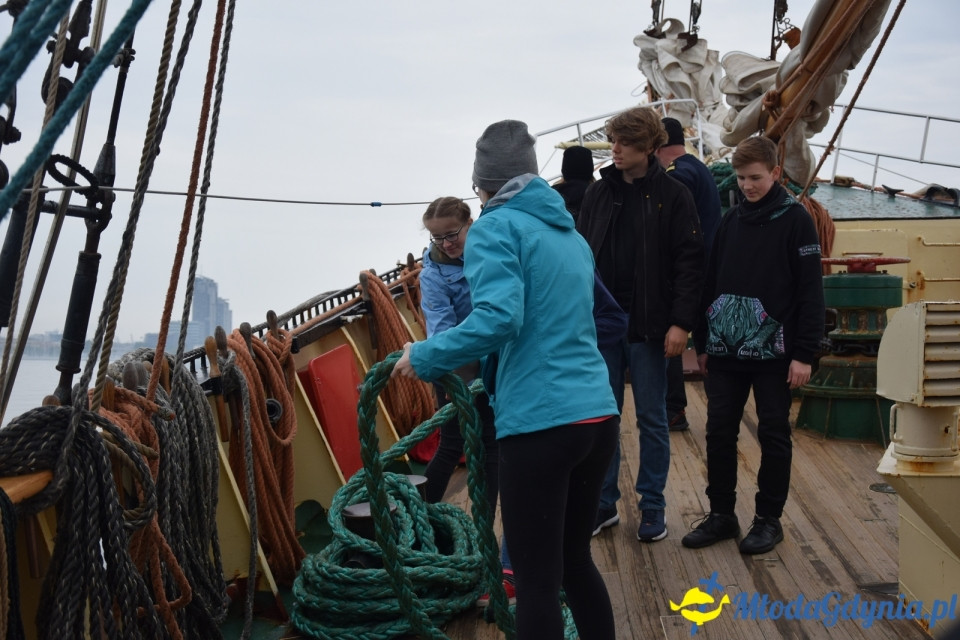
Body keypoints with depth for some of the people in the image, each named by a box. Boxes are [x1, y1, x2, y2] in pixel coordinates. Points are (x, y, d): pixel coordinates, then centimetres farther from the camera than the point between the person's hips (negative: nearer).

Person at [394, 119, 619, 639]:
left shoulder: (497, 228, -5)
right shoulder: (569, 232, 19)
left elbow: (498, 318, -21)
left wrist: (425, 356, -8)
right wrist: (490, 373, 31)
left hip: (541, 423, -8)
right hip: (599, 415, 8)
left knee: (537, 582, 1)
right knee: (574, 559, 22)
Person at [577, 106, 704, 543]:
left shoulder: (673, 196, -3)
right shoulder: (598, 193, 7)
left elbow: (689, 262, -7)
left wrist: (681, 322, -14)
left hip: (648, 327, -3)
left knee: (652, 419, 6)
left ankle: (652, 507, 17)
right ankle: (604, 503, 20)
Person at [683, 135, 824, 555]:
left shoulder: (795, 220, -5)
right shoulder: (729, 222, 10)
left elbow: (810, 291, -8)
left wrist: (804, 353, -13)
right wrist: (702, 343, 11)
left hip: (772, 352, -4)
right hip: (725, 351, 5)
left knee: (774, 435, 6)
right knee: (719, 432, 7)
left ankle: (769, 519, 18)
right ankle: (721, 514, 19)